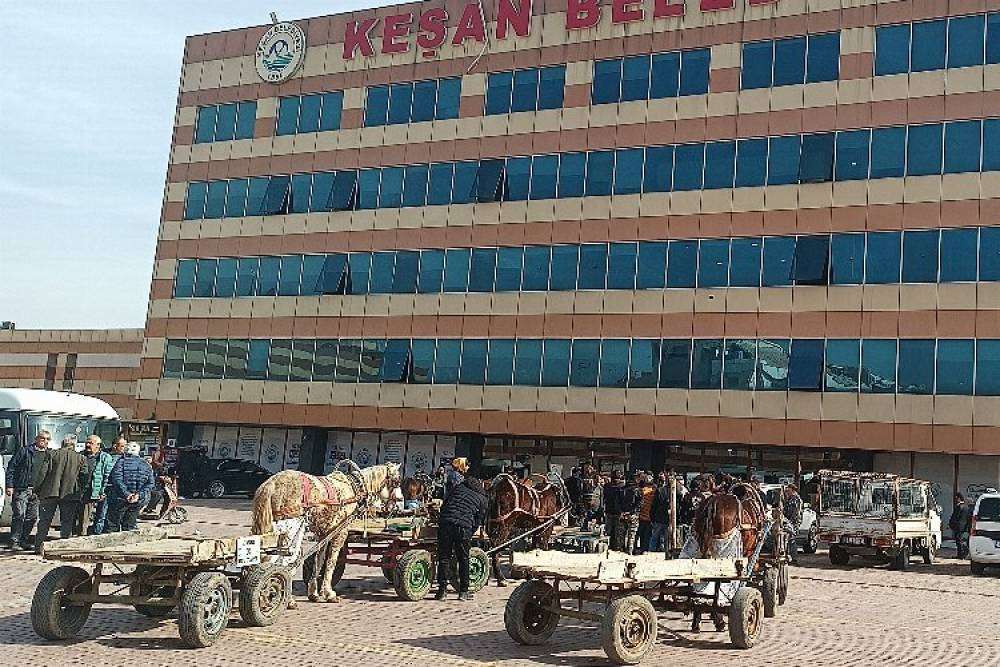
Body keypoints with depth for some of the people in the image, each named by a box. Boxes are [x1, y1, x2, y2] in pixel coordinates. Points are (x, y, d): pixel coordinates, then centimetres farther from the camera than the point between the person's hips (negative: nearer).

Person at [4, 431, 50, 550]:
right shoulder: (25, 451, -1)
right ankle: (14, 541, -3)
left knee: (32, 517, 6)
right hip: (21, 489, -5)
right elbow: (11, 468, -2)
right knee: (19, 515, -9)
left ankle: (24, 540, 17)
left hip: (37, 491, 5)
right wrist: (10, 485, -8)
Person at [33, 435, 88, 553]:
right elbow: (84, 477, 3)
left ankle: (39, 546, 10)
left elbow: (41, 472, -2)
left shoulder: (50, 454, 1)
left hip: (49, 492, 0)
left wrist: (37, 489, 4)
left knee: (44, 521, 9)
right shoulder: (80, 458, 3)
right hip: (69, 494, 0)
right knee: (67, 522, 7)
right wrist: (80, 491, 16)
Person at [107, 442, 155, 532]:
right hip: (138, 501, 4)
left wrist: (126, 494, -18)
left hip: (121, 499, -4)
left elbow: (117, 480, -16)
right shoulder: (146, 464, 7)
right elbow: (150, 483, 0)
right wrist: (139, 495, -7)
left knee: (113, 525, 6)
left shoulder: (122, 462, -4)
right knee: (130, 526, 14)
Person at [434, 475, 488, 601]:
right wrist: (469, 534, 23)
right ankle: (463, 592, 15)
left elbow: (443, 506, 24)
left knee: (444, 558, 8)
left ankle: (442, 589, 8)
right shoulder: (482, 498, 18)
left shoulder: (458, 488, 23)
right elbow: (478, 520, 16)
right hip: (464, 528, -1)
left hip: (445, 523, 2)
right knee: (463, 560, 11)